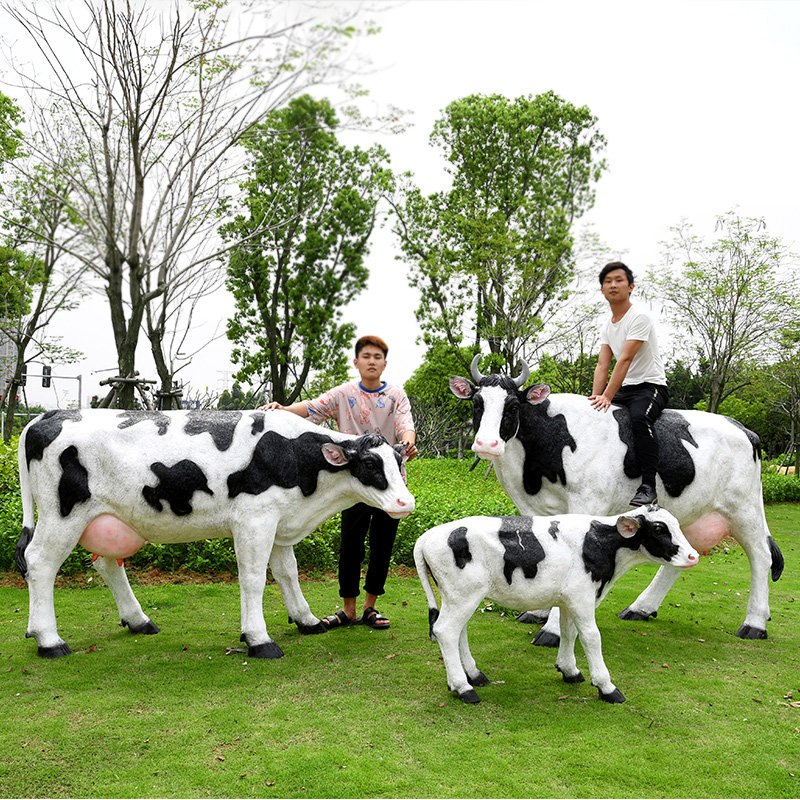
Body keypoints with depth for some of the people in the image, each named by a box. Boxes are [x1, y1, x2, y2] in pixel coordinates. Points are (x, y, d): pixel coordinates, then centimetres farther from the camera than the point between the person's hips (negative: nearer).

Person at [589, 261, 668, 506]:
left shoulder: (639, 318, -12)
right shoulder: (607, 327, 13)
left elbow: (625, 360, -21)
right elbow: (602, 366, 6)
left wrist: (607, 397, -27)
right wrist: (595, 397, -10)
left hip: (651, 386, -8)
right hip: (624, 388, 8)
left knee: (639, 416, -36)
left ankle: (648, 486, -36)